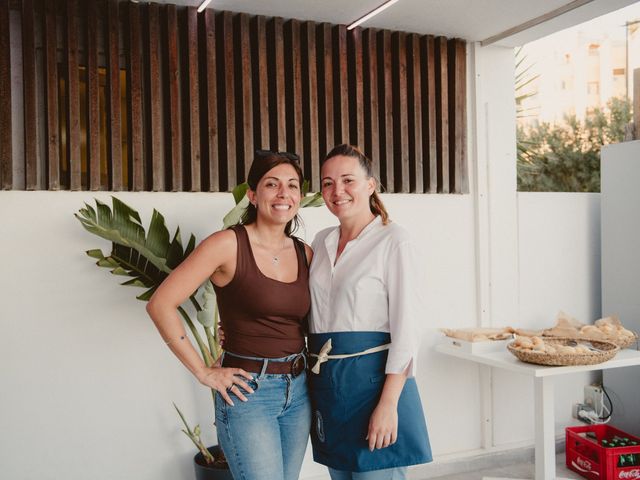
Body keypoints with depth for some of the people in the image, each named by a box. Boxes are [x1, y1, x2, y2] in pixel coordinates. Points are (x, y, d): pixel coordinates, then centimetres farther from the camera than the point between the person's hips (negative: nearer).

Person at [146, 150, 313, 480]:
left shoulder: (304, 253, 5)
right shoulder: (229, 244, -12)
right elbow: (161, 304, -14)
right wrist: (204, 372, -12)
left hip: (298, 391, 6)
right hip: (248, 392, -6)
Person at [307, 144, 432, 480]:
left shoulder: (393, 241, -10)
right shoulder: (321, 242, 10)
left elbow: (406, 329, -14)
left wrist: (388, 404, -19)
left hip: (371, 377, -6)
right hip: (326, 384, 7)